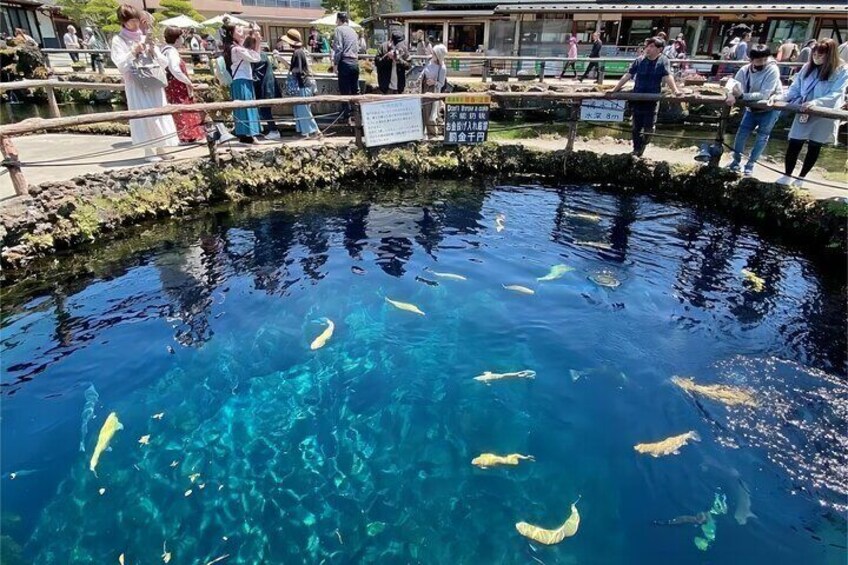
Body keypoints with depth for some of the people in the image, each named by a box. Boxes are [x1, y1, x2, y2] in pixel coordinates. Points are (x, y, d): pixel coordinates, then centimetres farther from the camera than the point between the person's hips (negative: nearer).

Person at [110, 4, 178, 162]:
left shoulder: (146, 38, 14)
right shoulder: (118, 40, 4)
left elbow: (164, 64, 9)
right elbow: (121, 65, -7)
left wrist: (153, 50, -7)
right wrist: (133, 52, -15)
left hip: (154, 83, 4)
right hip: (136, 84, -4)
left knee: (159, 113, 0)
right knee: (145, 114, -11)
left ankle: (160, 148, 5)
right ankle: (149, 150, -9)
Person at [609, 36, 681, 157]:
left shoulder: (663, 61, -3)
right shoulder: (639, 60, 2)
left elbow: (667, 76, -14)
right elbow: (628, 75, 3)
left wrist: (675, 90, -29)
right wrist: (614, 89, 0)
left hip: (652, 100, -2)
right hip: (637, 99, 2)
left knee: (649, 128, 2)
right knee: (636, 128, 7)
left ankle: (638, 151, 20)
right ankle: (636, 151, 18)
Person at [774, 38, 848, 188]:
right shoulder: (807, 67, 3)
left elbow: (835, 95, -16)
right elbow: (795, 89, 5)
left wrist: (816, 102, -31)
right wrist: (780, 97, -12)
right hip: (803, 113, 2)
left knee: (814, 147, 9)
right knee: (794, 144, -2)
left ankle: (801, 177, 22)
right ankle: (787, 175, 10)